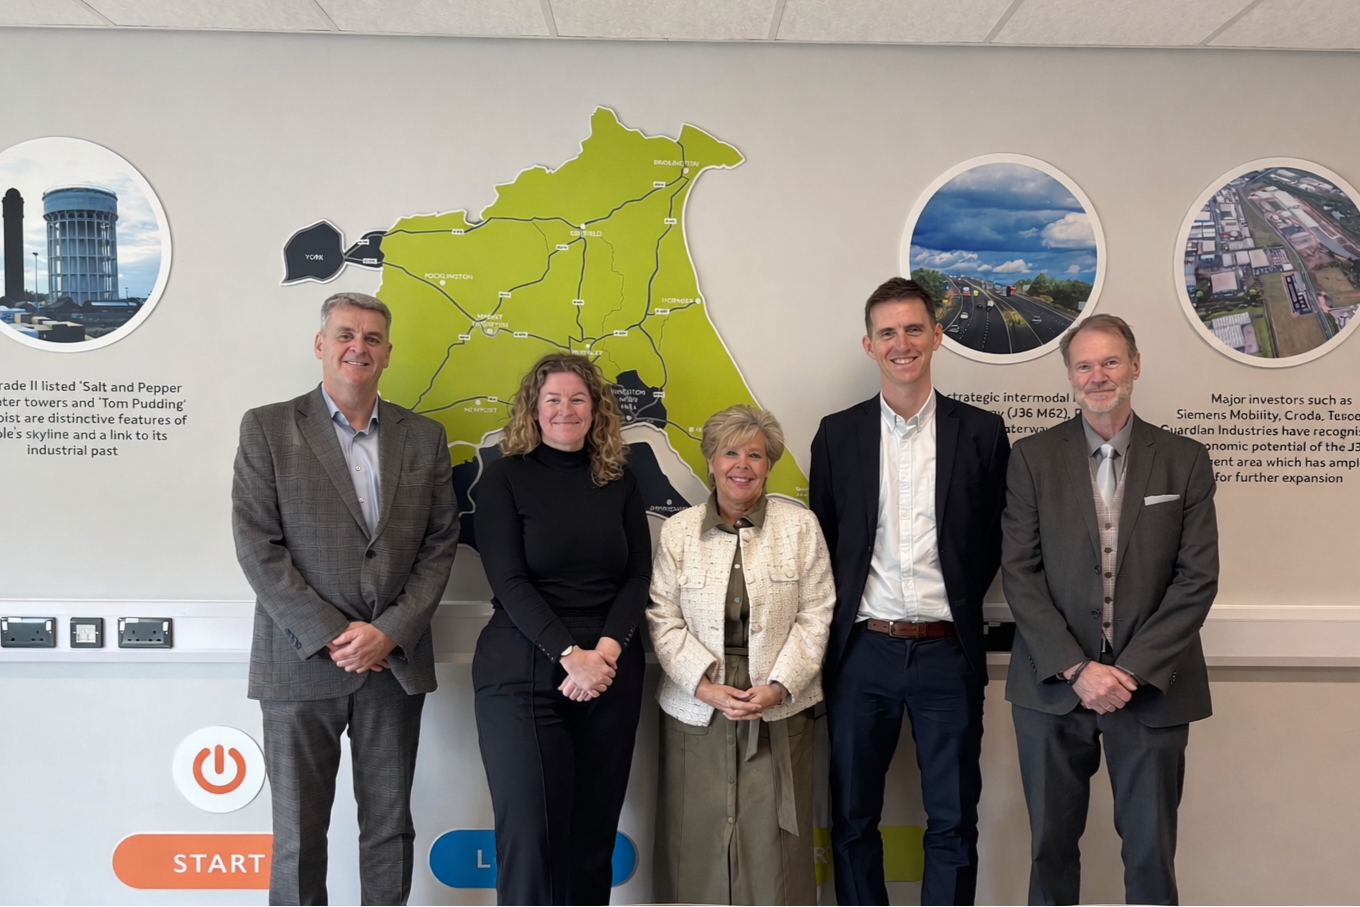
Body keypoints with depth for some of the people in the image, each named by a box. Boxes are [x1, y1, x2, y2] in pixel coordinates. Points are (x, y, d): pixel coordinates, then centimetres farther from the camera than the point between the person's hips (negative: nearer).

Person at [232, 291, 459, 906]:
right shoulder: (267, 428, 0)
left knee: (389, 827, 12)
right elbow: (257, 545, -7)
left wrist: (390, 632, -8)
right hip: (301, 659, -2)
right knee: (298, 830, 9)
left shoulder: (424, 437, 7)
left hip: (396, 661, 2)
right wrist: (329, 637, -12)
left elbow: (441, 543, 4)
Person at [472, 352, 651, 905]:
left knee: (594, 833, 9)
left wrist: (605, 651, -13)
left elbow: (638, 578, 3)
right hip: (523, 673, -3)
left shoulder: (620, 481, 9)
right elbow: (509, 582, -9)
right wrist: (570, 655, -18)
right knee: (529, 834, -3)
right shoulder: (504, 478, 0)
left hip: (612, 673, 3)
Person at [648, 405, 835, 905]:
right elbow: (663, 620, 1)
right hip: (697, 710, 1)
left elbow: (815, 616, 0)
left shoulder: (800, 526, 2)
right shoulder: (678, 530, 4)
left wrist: (778, 687, -10)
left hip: (778, 711, -1)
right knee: (697, 843, 5)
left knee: (772, 845, 1)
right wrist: (706, 688, -10)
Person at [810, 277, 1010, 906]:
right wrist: (841, 623, 3)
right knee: (853, 819, 13)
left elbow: (994, 542, 5)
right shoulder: (837, 434, 3)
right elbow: (823, 541, 8)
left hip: (948, 652, -1)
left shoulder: (982, 431, 1)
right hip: (862, 650, 1)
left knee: (954, 822, 10)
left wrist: (960, 605, 0)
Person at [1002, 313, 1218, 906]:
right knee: (1051, 844, 11)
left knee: (1151, 853, 9)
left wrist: (1131, 670, -11)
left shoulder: (1185, 460, 3)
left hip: (1152, 685, 0)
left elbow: (1198, 578, -2)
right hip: (1054, 686, 0)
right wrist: (1077, 669, -12)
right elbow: (1019, 572, -4)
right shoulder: (1032, 457, 1)